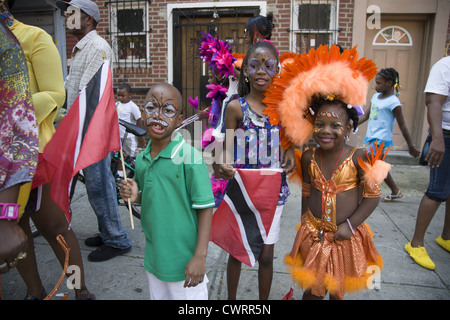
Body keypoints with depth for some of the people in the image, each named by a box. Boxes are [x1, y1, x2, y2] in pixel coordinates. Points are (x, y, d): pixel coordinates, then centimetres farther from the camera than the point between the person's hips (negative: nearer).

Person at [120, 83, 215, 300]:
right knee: (157, 296, 23)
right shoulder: (141, 160, 0)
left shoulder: (188, 156, -19)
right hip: (152, 258, 6)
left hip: (184, 261, -6)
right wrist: (135, 196, -7)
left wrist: (200, 256, -18)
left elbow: (204, 208, -16)